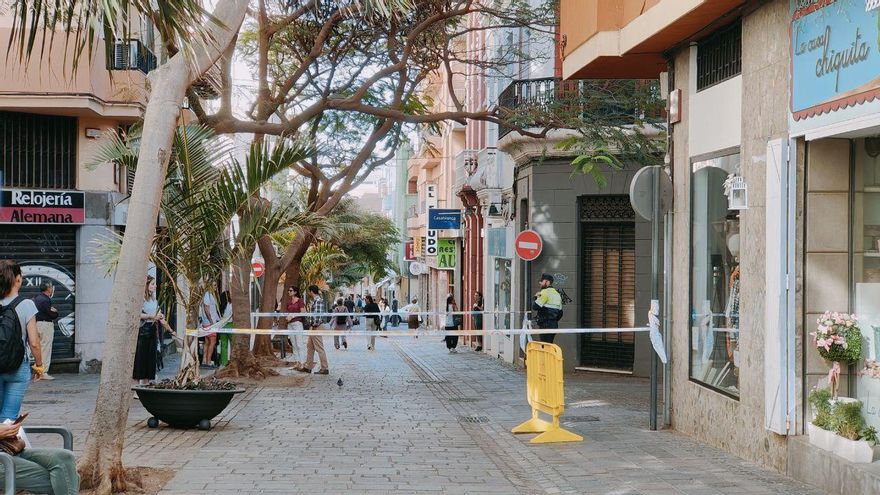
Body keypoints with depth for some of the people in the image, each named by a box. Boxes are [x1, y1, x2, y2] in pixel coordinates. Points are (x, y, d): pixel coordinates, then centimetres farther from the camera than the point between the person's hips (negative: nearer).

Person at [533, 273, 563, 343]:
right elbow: (560, 312, 20)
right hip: (554, 325, 9)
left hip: (545, 325, -9)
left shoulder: (545, 292, -9)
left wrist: (536, 297, 2)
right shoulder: (557, 294, 18)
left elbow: (535, 307, -15)